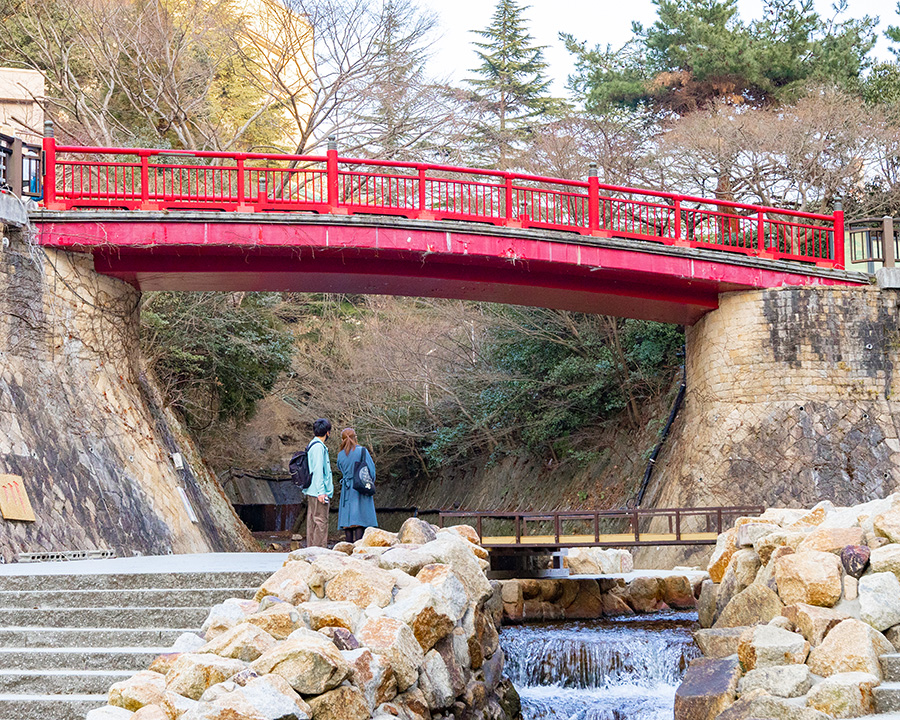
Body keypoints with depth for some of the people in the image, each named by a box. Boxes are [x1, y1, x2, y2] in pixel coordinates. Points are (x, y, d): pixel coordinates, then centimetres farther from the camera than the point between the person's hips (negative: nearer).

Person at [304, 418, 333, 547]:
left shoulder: (312, 445, 17)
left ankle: (311, 548, 15)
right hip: (318, 492, -10)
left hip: (312, 493, 10)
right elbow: (317, 470, -19)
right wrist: (321, 491, -21)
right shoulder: (318, 446, -13)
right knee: (321, 522, -9)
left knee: (312, 522, 11)